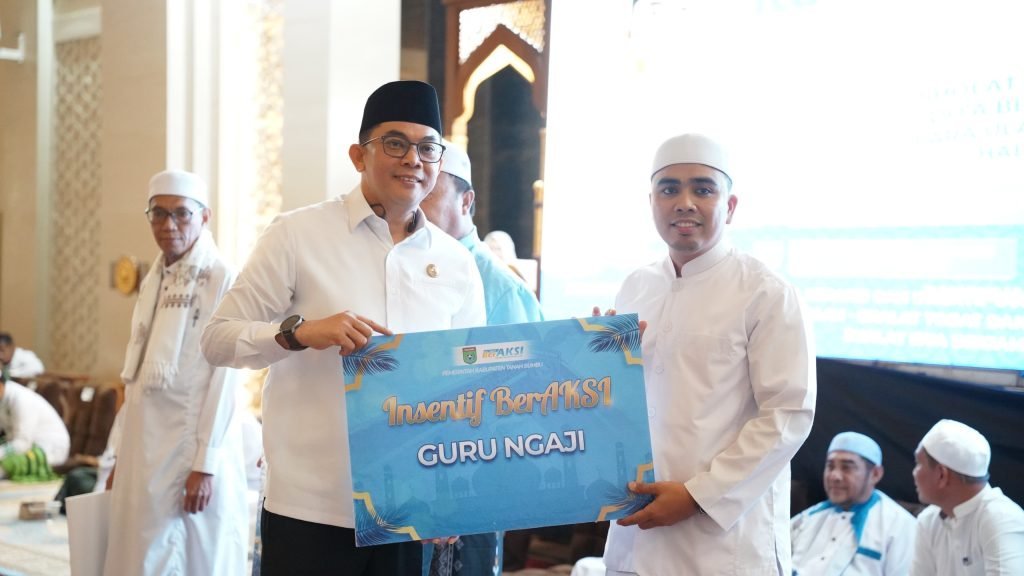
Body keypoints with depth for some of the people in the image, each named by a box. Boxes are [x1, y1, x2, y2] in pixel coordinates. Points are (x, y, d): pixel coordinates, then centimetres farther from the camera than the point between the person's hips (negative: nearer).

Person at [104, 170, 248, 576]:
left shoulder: (222, 279, -9)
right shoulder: (152, 282, 12)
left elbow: (224, 378, -12)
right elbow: (138, 377, 14)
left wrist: (205, 464, -16)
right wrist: (123, 455, 12)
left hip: (193, 446, -6)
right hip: (145, 447, 7)